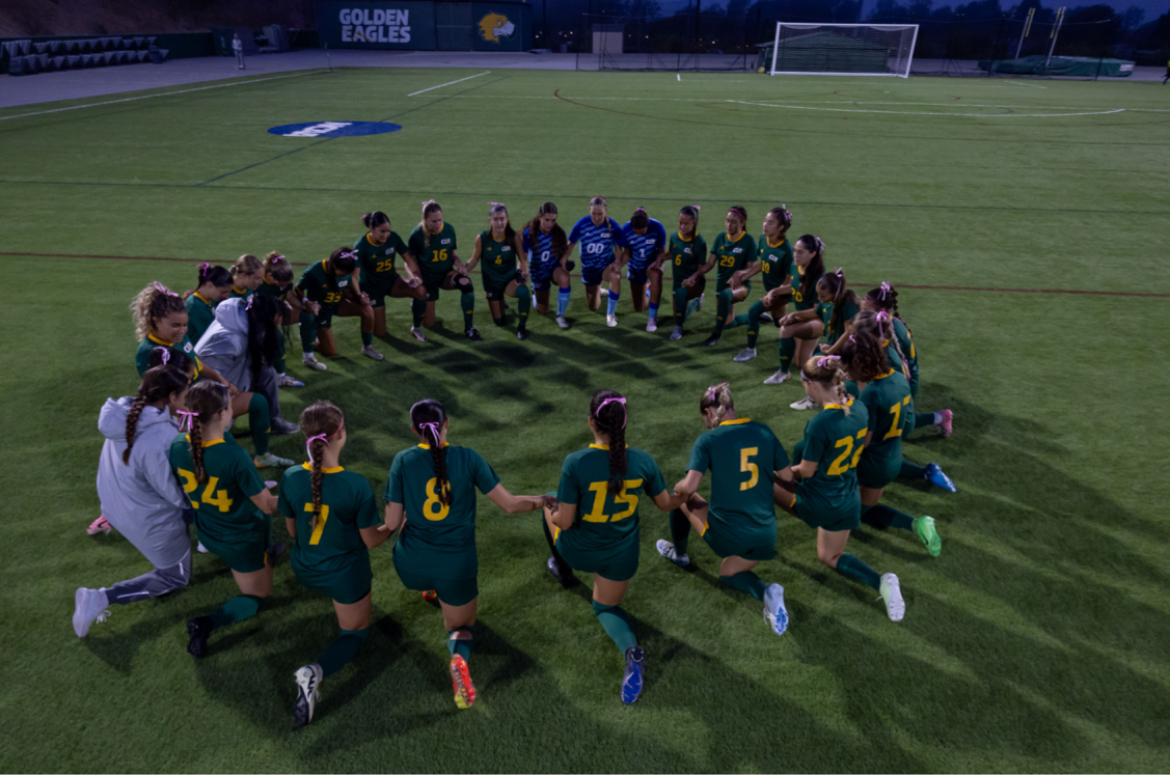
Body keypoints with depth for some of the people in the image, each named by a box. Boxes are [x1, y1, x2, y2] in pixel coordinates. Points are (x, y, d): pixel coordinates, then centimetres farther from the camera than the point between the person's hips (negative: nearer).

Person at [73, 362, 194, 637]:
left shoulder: (126, 413, -13)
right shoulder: (161, 439, -36)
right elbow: (175, 493, -25)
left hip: (116, 503, 8)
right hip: (151, 521, -7)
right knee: (176, 576, 15)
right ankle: (101, 599, 8)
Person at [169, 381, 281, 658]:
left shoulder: (178, 446, -18)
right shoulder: (235, 458, -35)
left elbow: (181, 488, 3)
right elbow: (267, 505, -24)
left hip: (206, 533, 6)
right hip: (242, 539, -6)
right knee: (257, 596, 16)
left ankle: (266, 551, 45)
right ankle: (206, 624, -4)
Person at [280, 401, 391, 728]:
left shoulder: (291, 478, -18)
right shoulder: (356, 485, -29)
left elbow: (293, 531, -2)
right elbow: (371, 540, -16)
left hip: (305, 570, 5)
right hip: (346, 575, -5)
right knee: (355, 632, 17)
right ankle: (316, 672, -8)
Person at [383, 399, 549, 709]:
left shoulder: (403, 461, -9)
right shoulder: (468, 458, -10)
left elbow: (392, 523, -9)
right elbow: (510, 504, -8)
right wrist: (547, 499, 9)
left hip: (411, 567, 2)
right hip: (456, 568, -2)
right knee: (460, 627, 19)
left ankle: (430, 591, 56)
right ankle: (459, 657, -13)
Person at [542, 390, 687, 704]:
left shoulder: (575, 463, -28)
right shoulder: (643, 461, -17)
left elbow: (564, 521, -21)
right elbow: (665, 503, 0)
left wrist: (552, 510, 2)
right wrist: (689, 495, 22)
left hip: (578, 551, -2)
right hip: (621, 557, 2)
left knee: (549, 504, 28)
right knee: (606, 607, 29)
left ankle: (563, 571, 48)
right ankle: (631, 649, -5)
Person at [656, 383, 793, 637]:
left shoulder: (708, 440, -10)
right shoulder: (764, 431, 2)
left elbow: (689, 487, -17)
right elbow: (787, 476, 7)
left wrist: (678, 488, 6)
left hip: (725, 534, -4)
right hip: (766, 536, 4)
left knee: (680, 498, 23)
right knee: (727, 572, 32)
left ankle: (678, 554, 46)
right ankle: (766, 593, 2)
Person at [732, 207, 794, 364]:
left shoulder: (786, 250, -28)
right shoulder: (763, 239, -10)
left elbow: (789, 280, -21)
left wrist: (773, 293, -29)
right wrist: (742, 276, -3)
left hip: (782, 291, -7)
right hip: (770, 289, 7)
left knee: (754, 310, -23)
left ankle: (751, 350, -8)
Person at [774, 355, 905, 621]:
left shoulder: (819, 424, -30)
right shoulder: (860, 409, -8)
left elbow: (807, 471, -18)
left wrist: (784, 470, 2)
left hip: (818, 503, -7)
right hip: (849, 501, 7)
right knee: (829, 556, 25)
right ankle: (881, 582, 5)